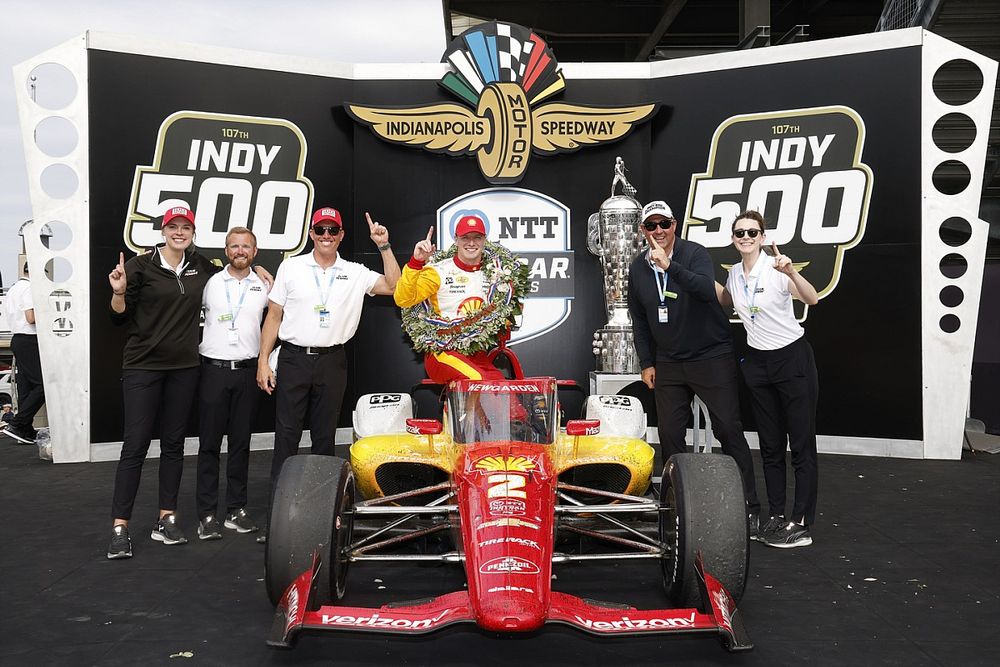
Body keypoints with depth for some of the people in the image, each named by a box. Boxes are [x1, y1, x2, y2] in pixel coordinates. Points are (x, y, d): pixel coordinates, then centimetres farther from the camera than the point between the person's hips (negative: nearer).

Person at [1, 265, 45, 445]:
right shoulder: (29, 288, -10)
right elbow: (31, 317, -18)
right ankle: (16, 425, -13)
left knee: (25, 386, 8)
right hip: (29, 341, -10)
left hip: (17, 338, 10)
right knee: (42, 385, -11)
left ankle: (27, 432, 8)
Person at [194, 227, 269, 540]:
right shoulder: (210, 283, 4)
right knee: (209, 443, 0)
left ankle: (236, 509, 15)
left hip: (247, 371, 2)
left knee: (241, 442, 7)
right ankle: (207, 514, 5)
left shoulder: (263, 287, 9)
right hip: (213, 370, -1)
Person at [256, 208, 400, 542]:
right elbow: (273, 316, 5)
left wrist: (384, 246, -7)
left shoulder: (355, 273, 6)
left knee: (325, 436, 9)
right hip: (294, 359, -1)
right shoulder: (290, 267, 4)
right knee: (286, 436, 0)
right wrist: (263, 361, -1)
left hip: (331, 361, 1)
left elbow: (394, 286, -2)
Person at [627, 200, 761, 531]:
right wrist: (646, 363, 10)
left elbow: (708, 290, -31)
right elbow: (639, 320, 13)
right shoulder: (638, 268, 5)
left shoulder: (694, 253, -10)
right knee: (669, 434, 5)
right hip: (668, 364, 5)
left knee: (728, 429, -3)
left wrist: (670, 266, -41)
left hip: (712, 358, -5)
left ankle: (749, 506, 7)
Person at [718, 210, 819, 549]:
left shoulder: (775, 268, -15)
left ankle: (801, 523, 2)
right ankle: (776, 516, 20)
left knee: (801, 444, -2)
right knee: (770, 445, 11)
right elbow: (726, 303, 26)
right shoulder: (734, 274, 4)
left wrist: (792, 272, -47)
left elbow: (812, 299, -31)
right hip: (757, 363, 6)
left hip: (793, 359, -6)